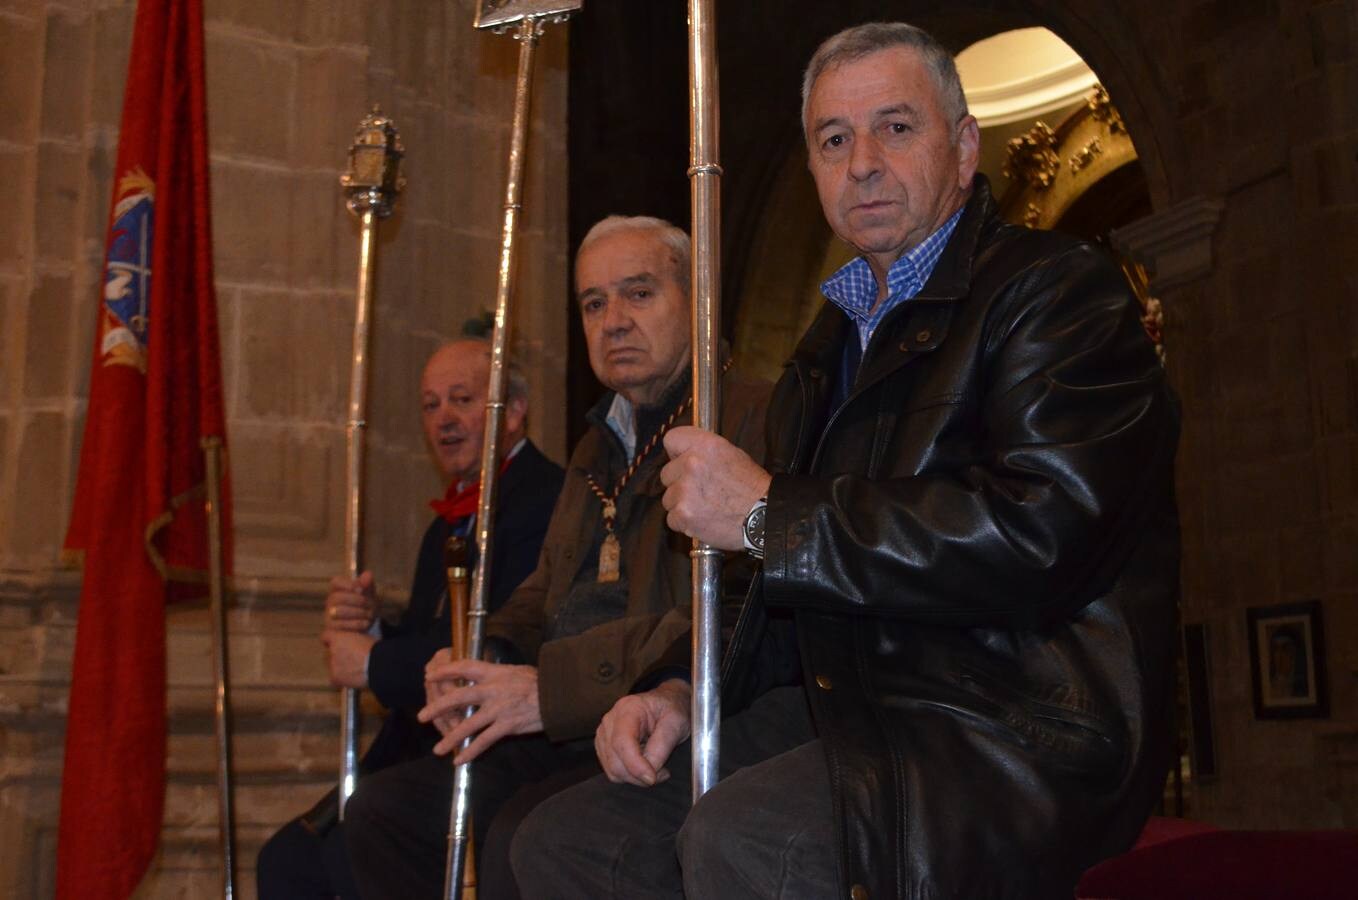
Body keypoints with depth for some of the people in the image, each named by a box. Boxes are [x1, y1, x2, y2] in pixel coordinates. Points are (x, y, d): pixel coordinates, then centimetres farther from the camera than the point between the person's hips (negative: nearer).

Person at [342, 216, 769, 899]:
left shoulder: (752, 420, -9)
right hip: (567, 737, 9)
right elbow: (546, 591, 28)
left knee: (523, 837, -31)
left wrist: (553, 688, -22)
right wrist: (484, 659, 4)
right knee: (382, 809, -1)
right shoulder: (598, 449, 23)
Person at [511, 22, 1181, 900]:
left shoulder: (1061, 290, -5)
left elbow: (1040, 533, -23)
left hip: (1017, 727, -8)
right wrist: (684, 691, 3)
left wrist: (768, 511, -16)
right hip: (845, 715, 8)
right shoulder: (836, 339, 21)